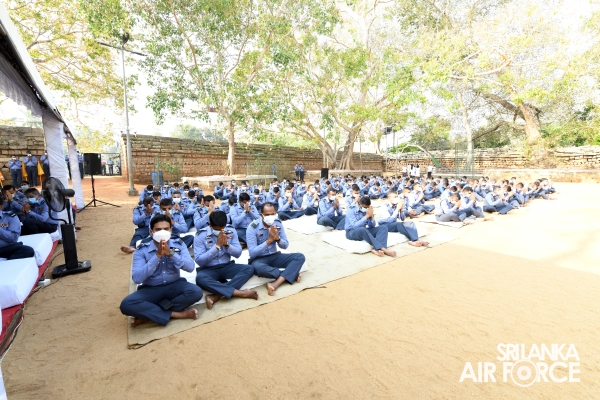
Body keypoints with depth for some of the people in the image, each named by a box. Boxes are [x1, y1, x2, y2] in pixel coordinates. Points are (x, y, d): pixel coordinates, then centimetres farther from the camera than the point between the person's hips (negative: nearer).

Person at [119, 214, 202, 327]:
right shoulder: (141, 250, -9)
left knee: (196, 292, -28)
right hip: (150, 289, 0)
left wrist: (170, 253, -28)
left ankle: (147, 315, -18)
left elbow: (190, 267, -17)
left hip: (174, 285, 1)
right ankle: (176, 314, -21)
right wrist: (157, 256, -27)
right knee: (126, 304, -29)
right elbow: (137, 278, -19)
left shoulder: (179, 244, -6)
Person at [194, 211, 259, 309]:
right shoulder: (200, 236, -12)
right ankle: (240, 293, -32)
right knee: (200, 279, -37)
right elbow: (199, 261, -17)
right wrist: (217, 245, -25)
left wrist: (227, 244, -22)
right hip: (208, 269, -3)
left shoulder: (231, 231, -4)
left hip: (227, 266, 3)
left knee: (249, 269, -22)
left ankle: (216, 296, -31)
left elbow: (238, 254, -3)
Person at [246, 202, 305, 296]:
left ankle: (276, 284, -31)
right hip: (258, 259, -4)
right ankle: (291, 274, -19)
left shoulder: (278, 223, -4)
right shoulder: (252, 228, -17)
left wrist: (277, 238, -22)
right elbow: (252, 253, -22)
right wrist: (269, 240, -29)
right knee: (257, 267, -40)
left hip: (274, 256, 5)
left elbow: (285, 246, 0)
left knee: (300, 257, -15)